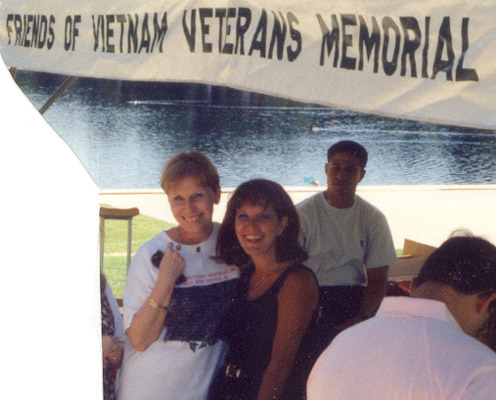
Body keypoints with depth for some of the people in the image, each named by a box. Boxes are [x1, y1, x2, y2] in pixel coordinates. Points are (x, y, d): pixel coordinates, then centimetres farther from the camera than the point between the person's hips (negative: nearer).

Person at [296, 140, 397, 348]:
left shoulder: (373, 219, 8)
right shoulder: (304, 213, 0)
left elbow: (377, 278, 5)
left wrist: (362, 317, -14)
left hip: (355, 296, 2)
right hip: (311, 296, -2)